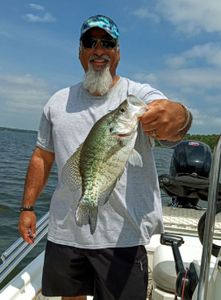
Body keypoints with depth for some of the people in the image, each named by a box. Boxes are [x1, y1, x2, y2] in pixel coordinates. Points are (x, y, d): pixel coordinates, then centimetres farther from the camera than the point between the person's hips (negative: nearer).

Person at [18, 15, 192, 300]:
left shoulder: (141, 95, -5)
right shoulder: (58, 101, 9)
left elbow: (174, 127, -27)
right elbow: (42, 157, 13)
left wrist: (177, 116, -50)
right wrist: (27, 207, 10)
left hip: (123, 235, -3)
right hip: (64, 232, 4)